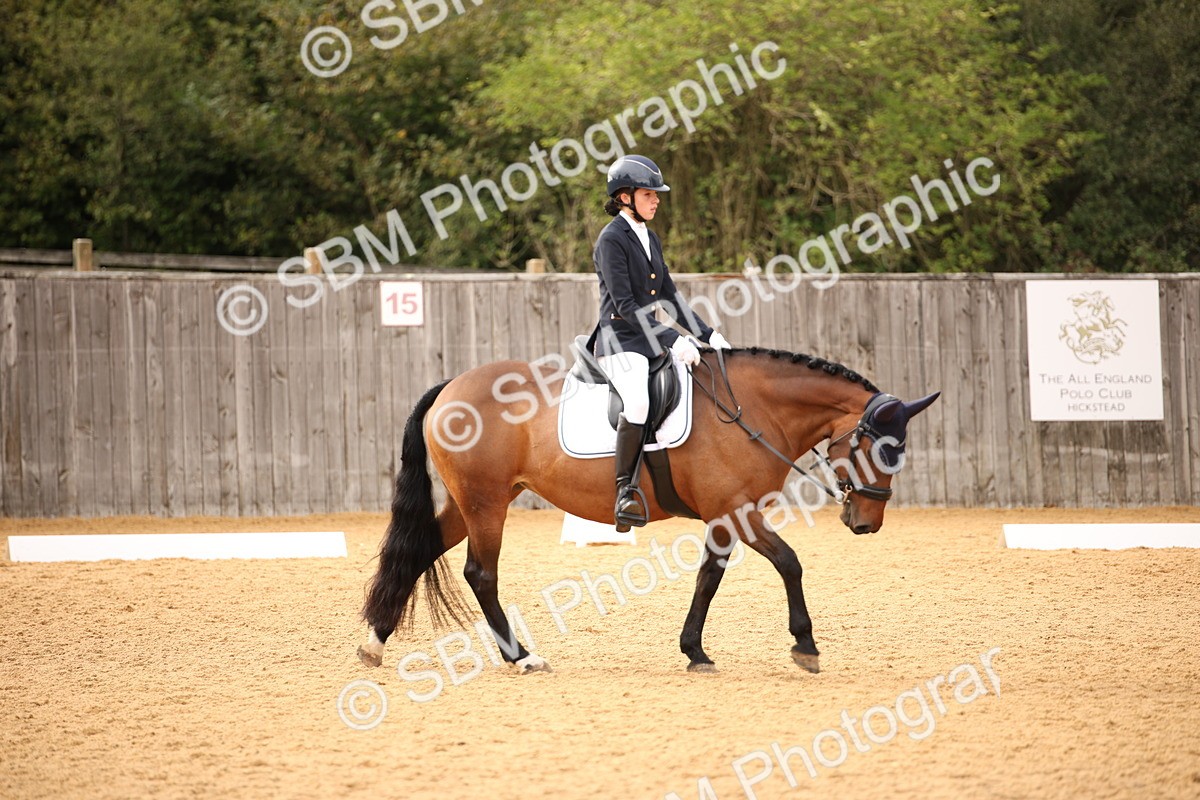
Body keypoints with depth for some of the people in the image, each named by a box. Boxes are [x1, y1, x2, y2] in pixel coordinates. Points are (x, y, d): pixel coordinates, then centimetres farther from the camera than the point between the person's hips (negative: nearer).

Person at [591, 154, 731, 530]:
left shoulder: (649, 238, 16)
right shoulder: (611, 240, -11)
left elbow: (669, 295, 20)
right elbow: (625, 305, -17)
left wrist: (707, 334, 11)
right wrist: (672, 340, -23)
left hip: (651, 340, 9)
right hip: (620, 342, -9)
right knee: (638, 402, -35)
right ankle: (625, 491, -29)